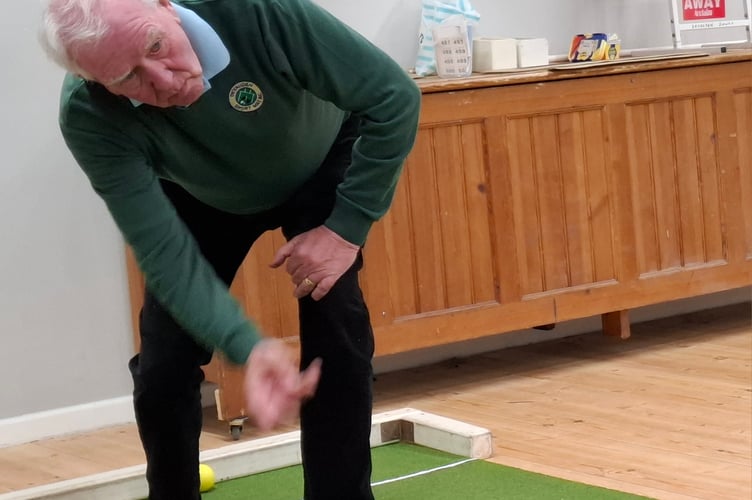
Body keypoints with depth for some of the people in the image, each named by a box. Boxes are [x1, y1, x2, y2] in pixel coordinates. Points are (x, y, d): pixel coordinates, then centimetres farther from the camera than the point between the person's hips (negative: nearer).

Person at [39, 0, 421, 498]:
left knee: (338, 340, -17)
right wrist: (249, 348, -47)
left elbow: (394, 97, -30)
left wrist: (347, 227, -29)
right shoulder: (89, 118, -35)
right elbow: (164, 250, -33)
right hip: (202, 200, 1)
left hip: (320, 168, -1)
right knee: (162, 369, -7)